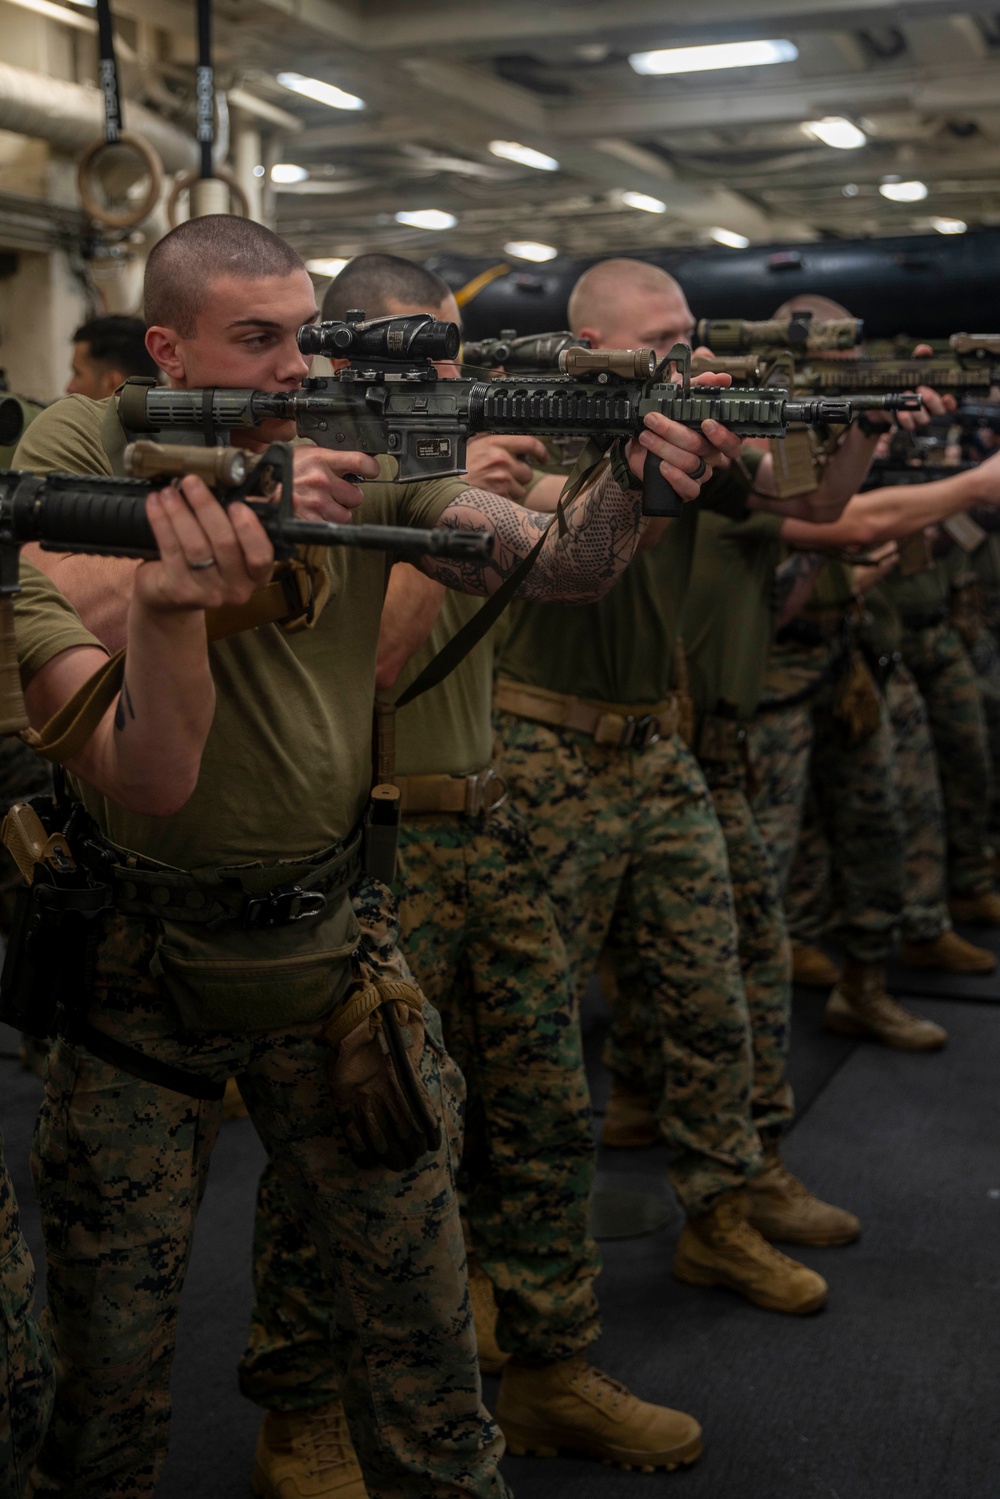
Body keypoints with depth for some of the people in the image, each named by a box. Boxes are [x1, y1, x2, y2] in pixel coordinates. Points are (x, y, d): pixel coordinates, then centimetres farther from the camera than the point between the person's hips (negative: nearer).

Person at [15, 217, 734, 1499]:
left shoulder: (365, 458, -1)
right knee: (107, 1355, 10)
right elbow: (55, 612, -23)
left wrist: (634, 481, -29)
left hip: (330, 944, 2)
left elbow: (558, 564, -9)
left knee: (416, 1315, 12)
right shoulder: (81, 446, -5)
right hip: (135, 964, -2)